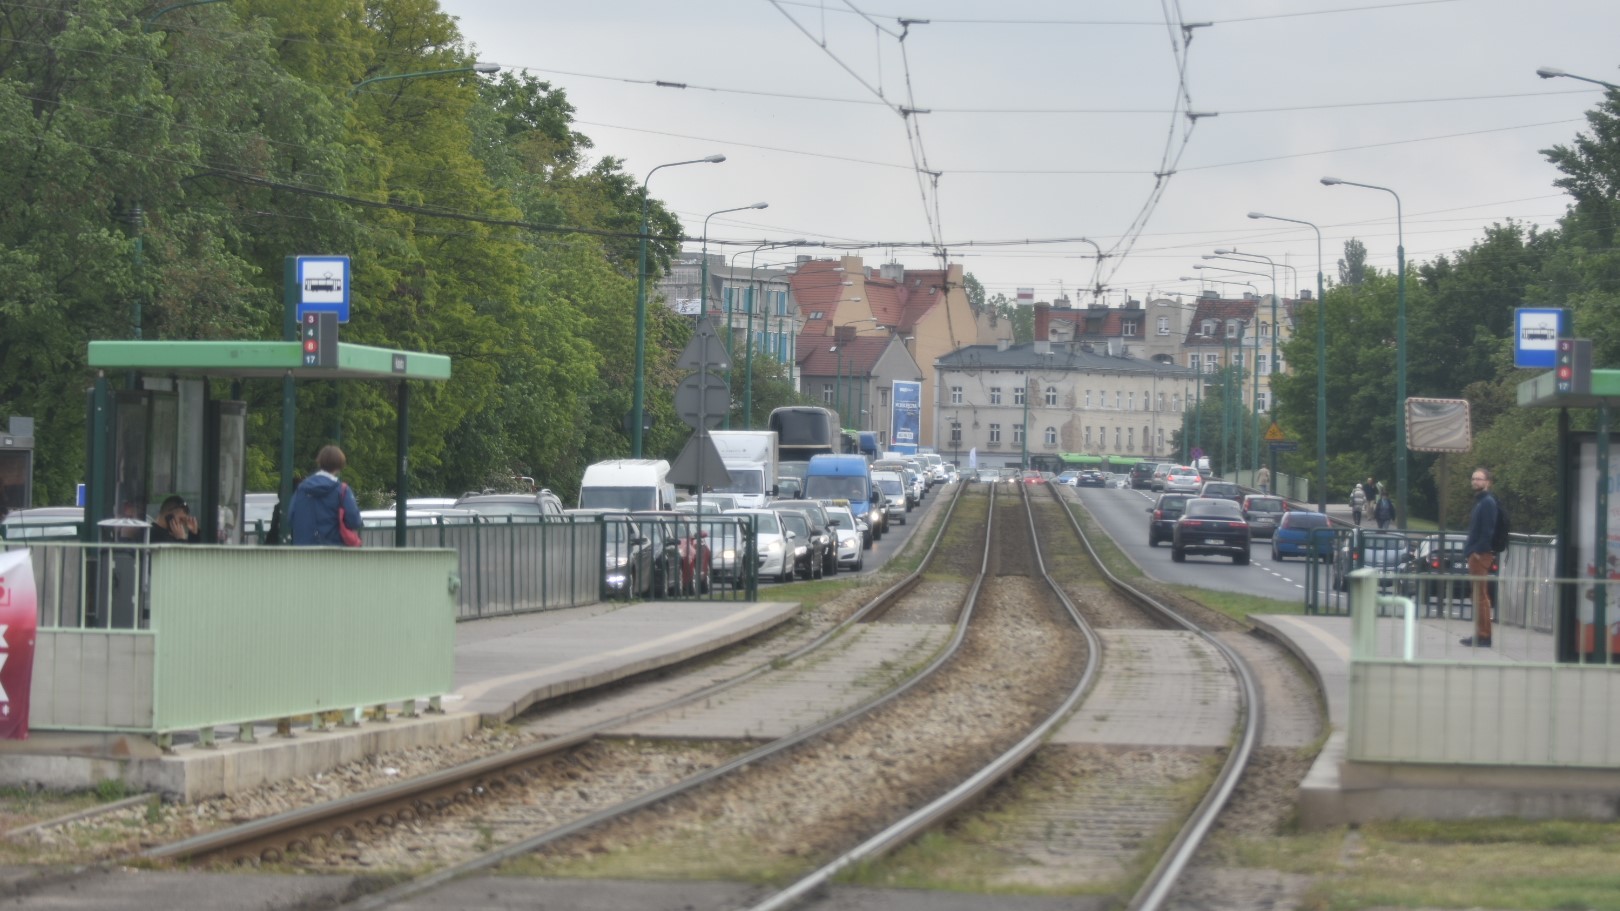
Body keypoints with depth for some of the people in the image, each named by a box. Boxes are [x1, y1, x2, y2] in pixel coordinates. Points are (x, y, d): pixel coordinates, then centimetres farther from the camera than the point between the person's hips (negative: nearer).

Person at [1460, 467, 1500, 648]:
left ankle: (1484, 636, -9)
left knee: (1481, 596, -9)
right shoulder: (1480, 501, 19)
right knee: (1478, 597, 13)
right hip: (1476, 554, 11)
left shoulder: (1488, 502, -12)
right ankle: (1480, 634, 17)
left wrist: (1478, 551, -21)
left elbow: (1487, 530, -20)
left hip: (1481, 556, -11)